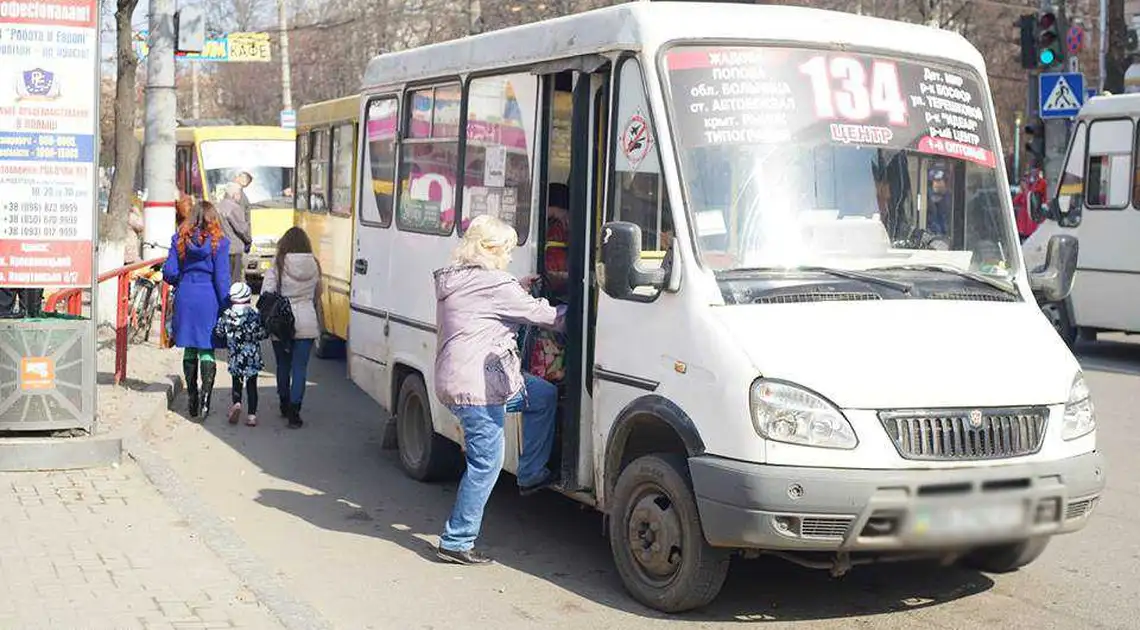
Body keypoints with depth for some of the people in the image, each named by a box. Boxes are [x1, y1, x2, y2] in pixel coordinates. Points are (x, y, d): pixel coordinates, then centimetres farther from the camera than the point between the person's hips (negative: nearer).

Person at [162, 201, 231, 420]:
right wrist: (226, 306, -2)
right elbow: (222, 277, -6)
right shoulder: (219, 242, -4)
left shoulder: (180, 239, 3)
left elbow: (169, 272, 0)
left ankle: (192, 400, 16)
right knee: (207, 350, 2)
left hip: (185, 298, 2)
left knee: (189, 350, 12)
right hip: (209, 299, -2)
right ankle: (205, 395, -14)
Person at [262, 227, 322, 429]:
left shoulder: (278, 265, -7)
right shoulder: (314, 266, 1)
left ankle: (285, 405, 30)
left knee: (283, 365, 16)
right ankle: (294, 411, -8)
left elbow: (266, 294, -10)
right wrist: (318, 323, 21)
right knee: (300, 367, 0)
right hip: (307, 323, 1)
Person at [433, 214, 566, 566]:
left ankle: (532, 475, 25)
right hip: (476, 387, -10)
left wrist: (519, 288, 17)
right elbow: (545, 316, -10)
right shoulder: (494, 285, -16)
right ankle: (456, 542, 4)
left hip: (454, 378, 10)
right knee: (486, 464, -3)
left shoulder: (453, 280, 11)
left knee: (544, 395, 21)